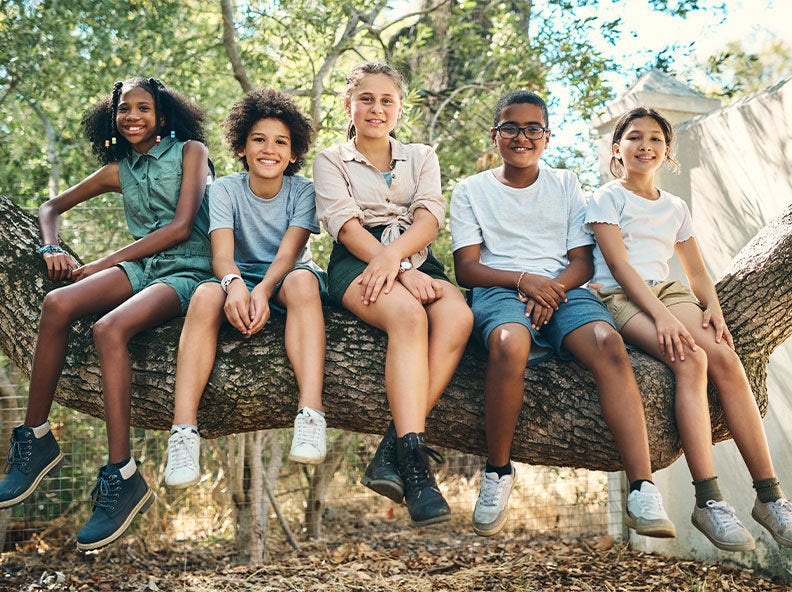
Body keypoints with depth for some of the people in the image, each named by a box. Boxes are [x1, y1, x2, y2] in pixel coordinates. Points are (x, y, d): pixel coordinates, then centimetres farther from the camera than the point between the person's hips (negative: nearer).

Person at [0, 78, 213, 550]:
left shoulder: (190, 151, 5)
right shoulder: (118, 170, 20)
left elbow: (181, 227, -7)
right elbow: (53, 207, 28)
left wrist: (101, 265, -7)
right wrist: (52, 248, 3)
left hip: (186, 271, -5)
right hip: (139, 267, 5)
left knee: (110, 328, -34)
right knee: (57, 303, -26)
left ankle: (123, 476, -34)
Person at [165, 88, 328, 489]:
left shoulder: (302, 191, -2)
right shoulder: (225, 189, -1)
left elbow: (289, 252, -17)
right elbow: (222, 252, -17)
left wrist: (263, 291, -38)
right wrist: (234, 284, -41)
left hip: (286, 279, 0)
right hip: (239, 277, 1)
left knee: (302, 280, -36)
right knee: (206, 295, -34)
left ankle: (311, 416, -49)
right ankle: (183, 430, -42)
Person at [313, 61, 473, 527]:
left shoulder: (422, 157, 23)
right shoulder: (331, 160, 16)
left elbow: (430, 217, 3)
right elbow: (346, 225, -2)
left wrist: (394, 255, -20)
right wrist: (402, 274, -19)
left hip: (416, 259, 3)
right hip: (356, 263, -3)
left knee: (458, 316, -33)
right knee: (408, 315, -37)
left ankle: (394, 450, -36)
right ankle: (414, 459, -44)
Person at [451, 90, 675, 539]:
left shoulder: (566, 185, 21)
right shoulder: (472, 190, 15)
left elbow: (583, 261, 11)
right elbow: (467, 268, 5)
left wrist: (554, 287, -12)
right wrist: (524, 280, -13)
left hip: (563, 289, 2)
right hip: (500, 289, -2)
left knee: (609, 343, -32)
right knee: (509, 343, -39)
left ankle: (643, 490, -39)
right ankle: (498, 471, -18)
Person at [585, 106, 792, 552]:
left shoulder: (676, 207, 22)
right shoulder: (607, 198, 5)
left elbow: (697, 271, 18)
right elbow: (619, 265, -9)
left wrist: (713, 308, -5)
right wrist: (660, 315, -22)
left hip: (668, 292, 5)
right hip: (621, 297, -5)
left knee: (726, 359, -24)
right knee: (691, 360, -32)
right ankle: (708, 499, -35)